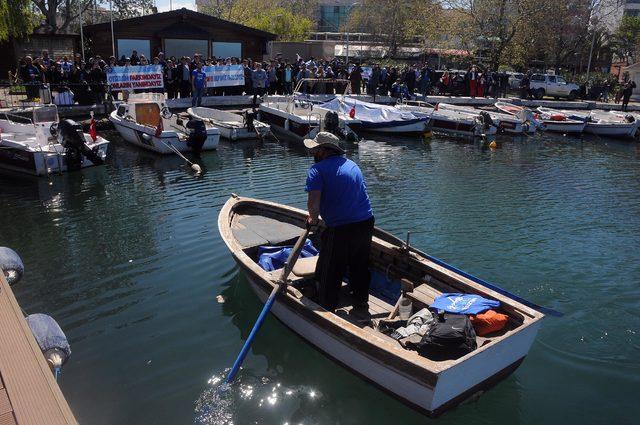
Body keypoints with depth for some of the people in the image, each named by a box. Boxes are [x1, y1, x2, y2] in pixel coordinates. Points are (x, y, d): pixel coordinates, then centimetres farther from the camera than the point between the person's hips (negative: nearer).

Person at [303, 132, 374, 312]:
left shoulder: (318, 169, -9)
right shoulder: (351, 164, 15)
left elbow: (313, 204, -20)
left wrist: (313, 219, 3)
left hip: (340, 230, -7)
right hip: (366, 223, 7)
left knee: (329, 274, 11)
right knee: (360, 267, 25)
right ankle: (361, 303, 41)